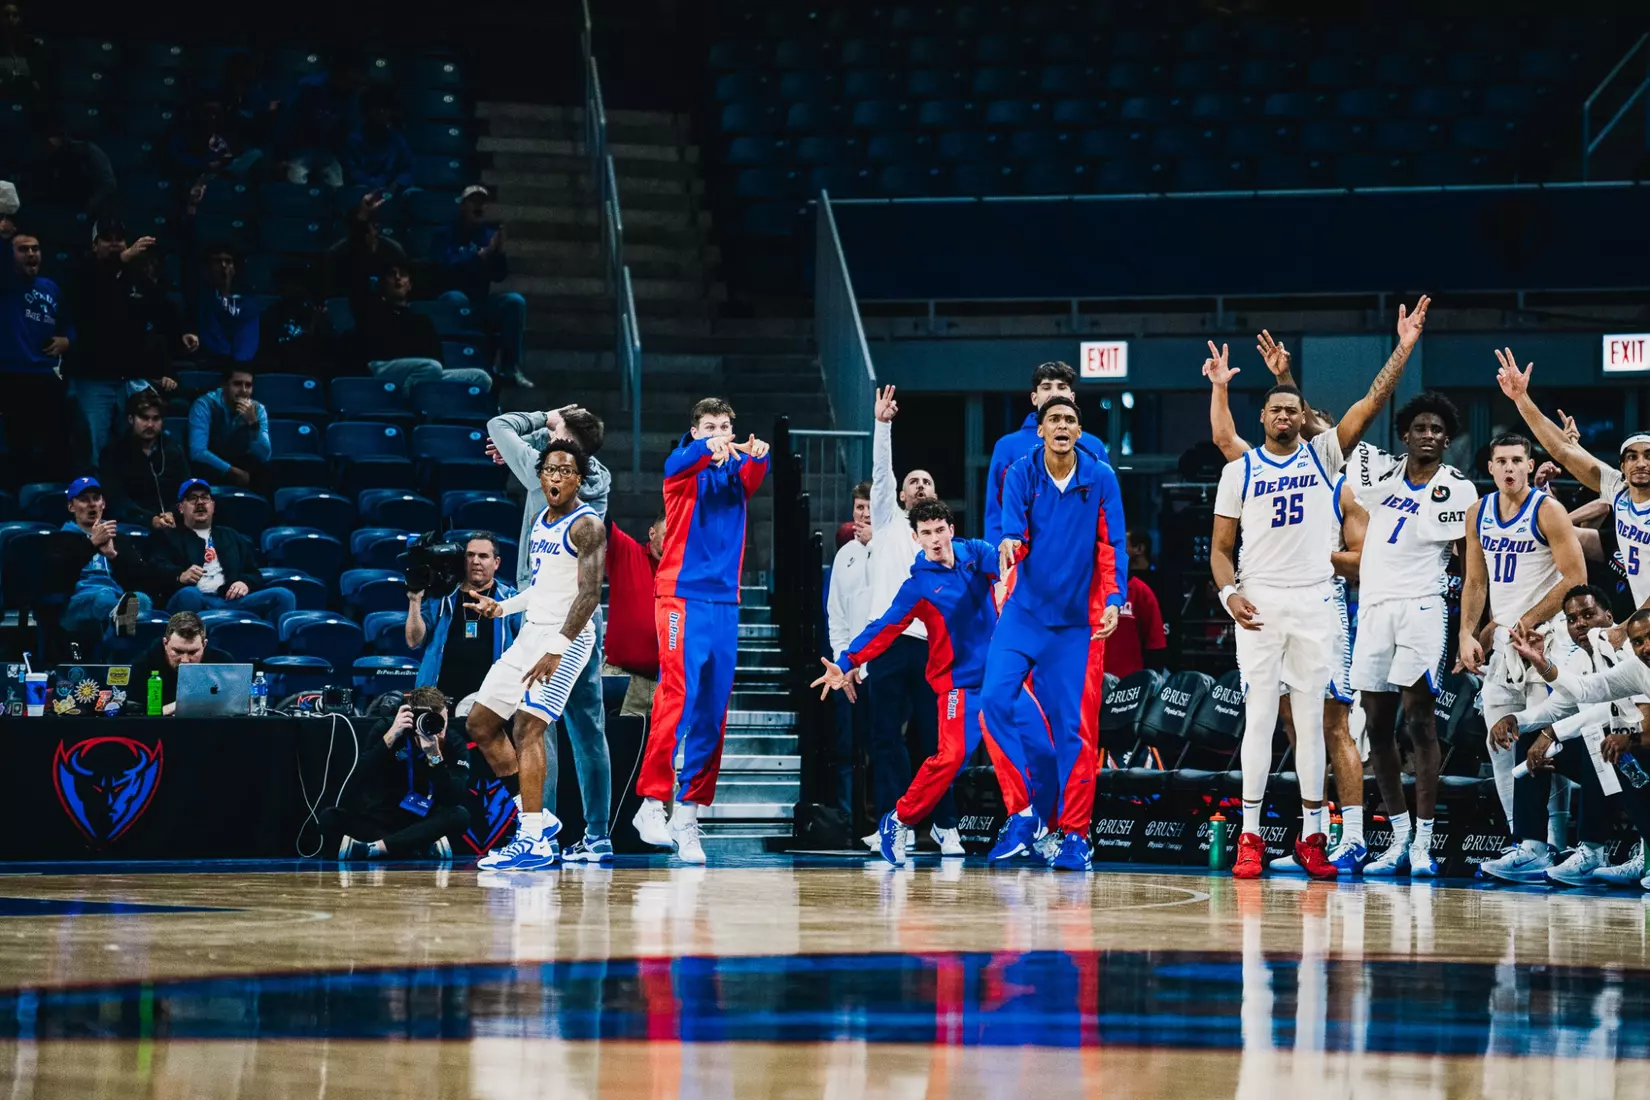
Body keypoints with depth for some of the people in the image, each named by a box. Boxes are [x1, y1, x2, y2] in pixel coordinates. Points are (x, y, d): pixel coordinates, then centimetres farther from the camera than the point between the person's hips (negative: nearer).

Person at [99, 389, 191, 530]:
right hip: (131, 526, -3)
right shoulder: (114, 452, 3)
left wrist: (173, 515, -17)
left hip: (173, 525, 3)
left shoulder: (174, 449, 13)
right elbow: (116, 500, -8)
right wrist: (150, 520, -22)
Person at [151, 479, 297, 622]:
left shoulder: (231, 537, 34)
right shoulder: (168, 536, 23)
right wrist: (180, 576, -20)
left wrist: (245, 583, -1)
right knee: (189, 594, -42)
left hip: (231, 600, 4)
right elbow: (156, 570, 5)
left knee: (283, 595, -22)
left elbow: (254, 574, 26)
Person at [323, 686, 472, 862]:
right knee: (329, 818, -28)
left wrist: (435, 756, -34)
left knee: (460, 816, -28)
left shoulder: (454, 746, -10)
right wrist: (390, 737, -32)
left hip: (419, 825, 0)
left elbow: (453, 800, -23)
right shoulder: (386, 729, -11)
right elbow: (359, 777, -24)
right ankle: (426, 849, -31)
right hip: (374, 823, 0)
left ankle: (370, 848, -29)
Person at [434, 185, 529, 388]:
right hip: (453, 302, -4)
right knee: (456, 298, -36)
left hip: (481, 303, 4)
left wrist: (500, 252, -16)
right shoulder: (447, 235, -2)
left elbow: (500, 276, 3)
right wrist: (482, 254, -27)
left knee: (515, 301, -21)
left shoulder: (489, 234, 8)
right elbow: (448, 266, -20)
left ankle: (510, 367, -24)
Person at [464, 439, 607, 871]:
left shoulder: (585, 525, -13)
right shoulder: (541, 521, 15)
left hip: (566, 637, -10)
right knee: (481, 723, 9)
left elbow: (589, 594, -21)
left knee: (527, 726, -19)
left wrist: (556, 650, -27)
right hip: (532, 632, 10)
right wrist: (502, 607, 15)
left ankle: (533, 841, -19)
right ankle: (537, 819, 15)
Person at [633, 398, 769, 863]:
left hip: (725, 602, 4)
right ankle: (652, 803, -13)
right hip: (682, 596, -4)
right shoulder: (684, 467, 2)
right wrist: (707, 448, -44)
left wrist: (758, 455, -34)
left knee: (712, 713, 3)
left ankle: (688, 815, 8)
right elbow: (680, 464, -21)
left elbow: (755, 475, -11)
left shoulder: (738, 471, 12)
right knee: (677, 697, -16)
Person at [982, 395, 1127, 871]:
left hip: (1077, 622, -1)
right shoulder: (1021, 474, -2)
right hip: (1024, 612, 1)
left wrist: (1114, 600, -16)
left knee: (1074, 727, -3)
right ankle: (1023, 809, -3)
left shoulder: (1100, 479, -1)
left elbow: (1112, 545, -2)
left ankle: (1074, 833, 4)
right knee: (995, 701, -15)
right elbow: (1012, 523, -18)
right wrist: (1010, 542, -42)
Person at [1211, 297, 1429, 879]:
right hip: (1259, 605, -1)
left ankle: (1311, 836, 7)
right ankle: (1250, 835, 0)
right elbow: (1220, 548, 7)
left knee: (1310, 720, 3)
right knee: (1259, 717, -3)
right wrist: (1230, 593, -11)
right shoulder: (1239, 471, 5)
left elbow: (1372, 401, -2)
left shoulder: (1322, 455, 7)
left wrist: (1404, 348, -10)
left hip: (1315, 602, 1)